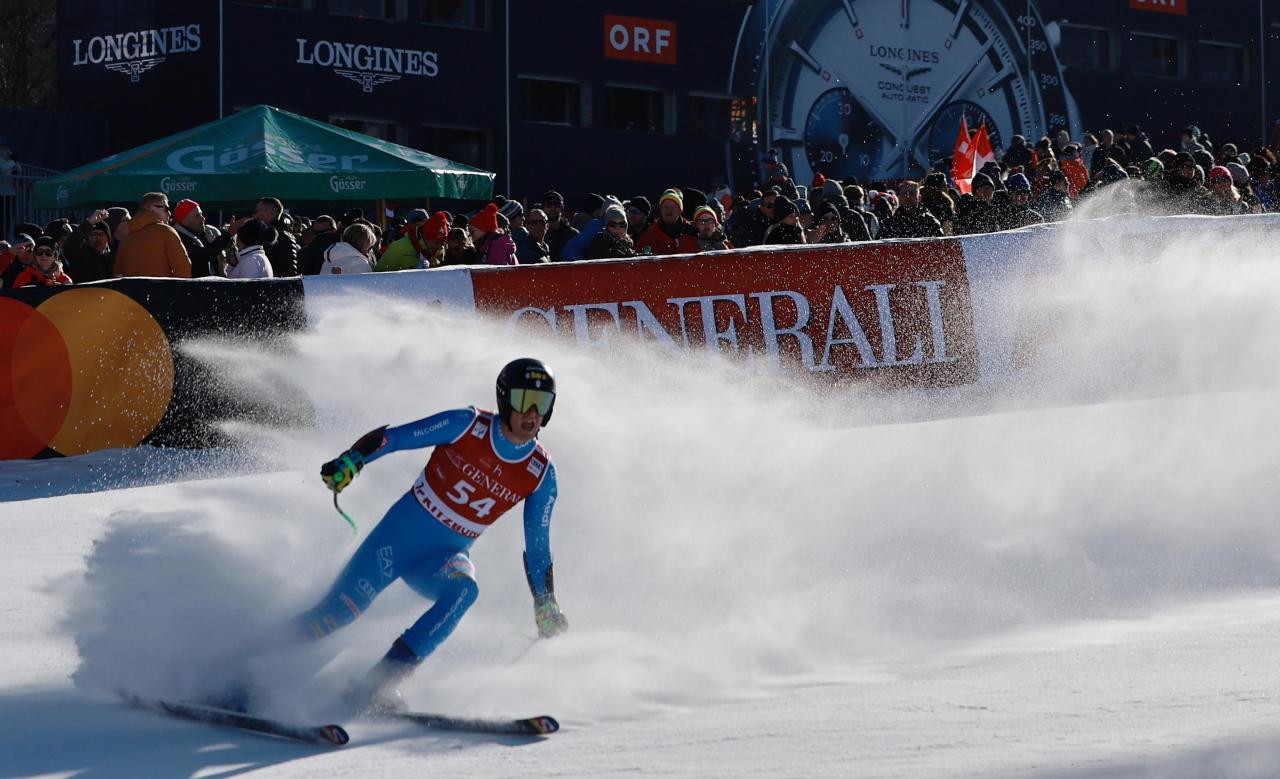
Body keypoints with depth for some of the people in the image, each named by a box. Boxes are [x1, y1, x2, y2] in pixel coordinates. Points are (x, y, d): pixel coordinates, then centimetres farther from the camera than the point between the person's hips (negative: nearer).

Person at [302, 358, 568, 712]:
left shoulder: (541, 474, -3)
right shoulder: (468, 424, -10)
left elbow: (537, 547, 7)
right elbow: (392, 437, -8)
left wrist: (546, 607, 4)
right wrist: (351, 460, -24)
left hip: (447, 557, 2)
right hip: (401, 532, -2)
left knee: (463, 589, -32)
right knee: (341, 609, -12)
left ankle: (376, 686, -33)